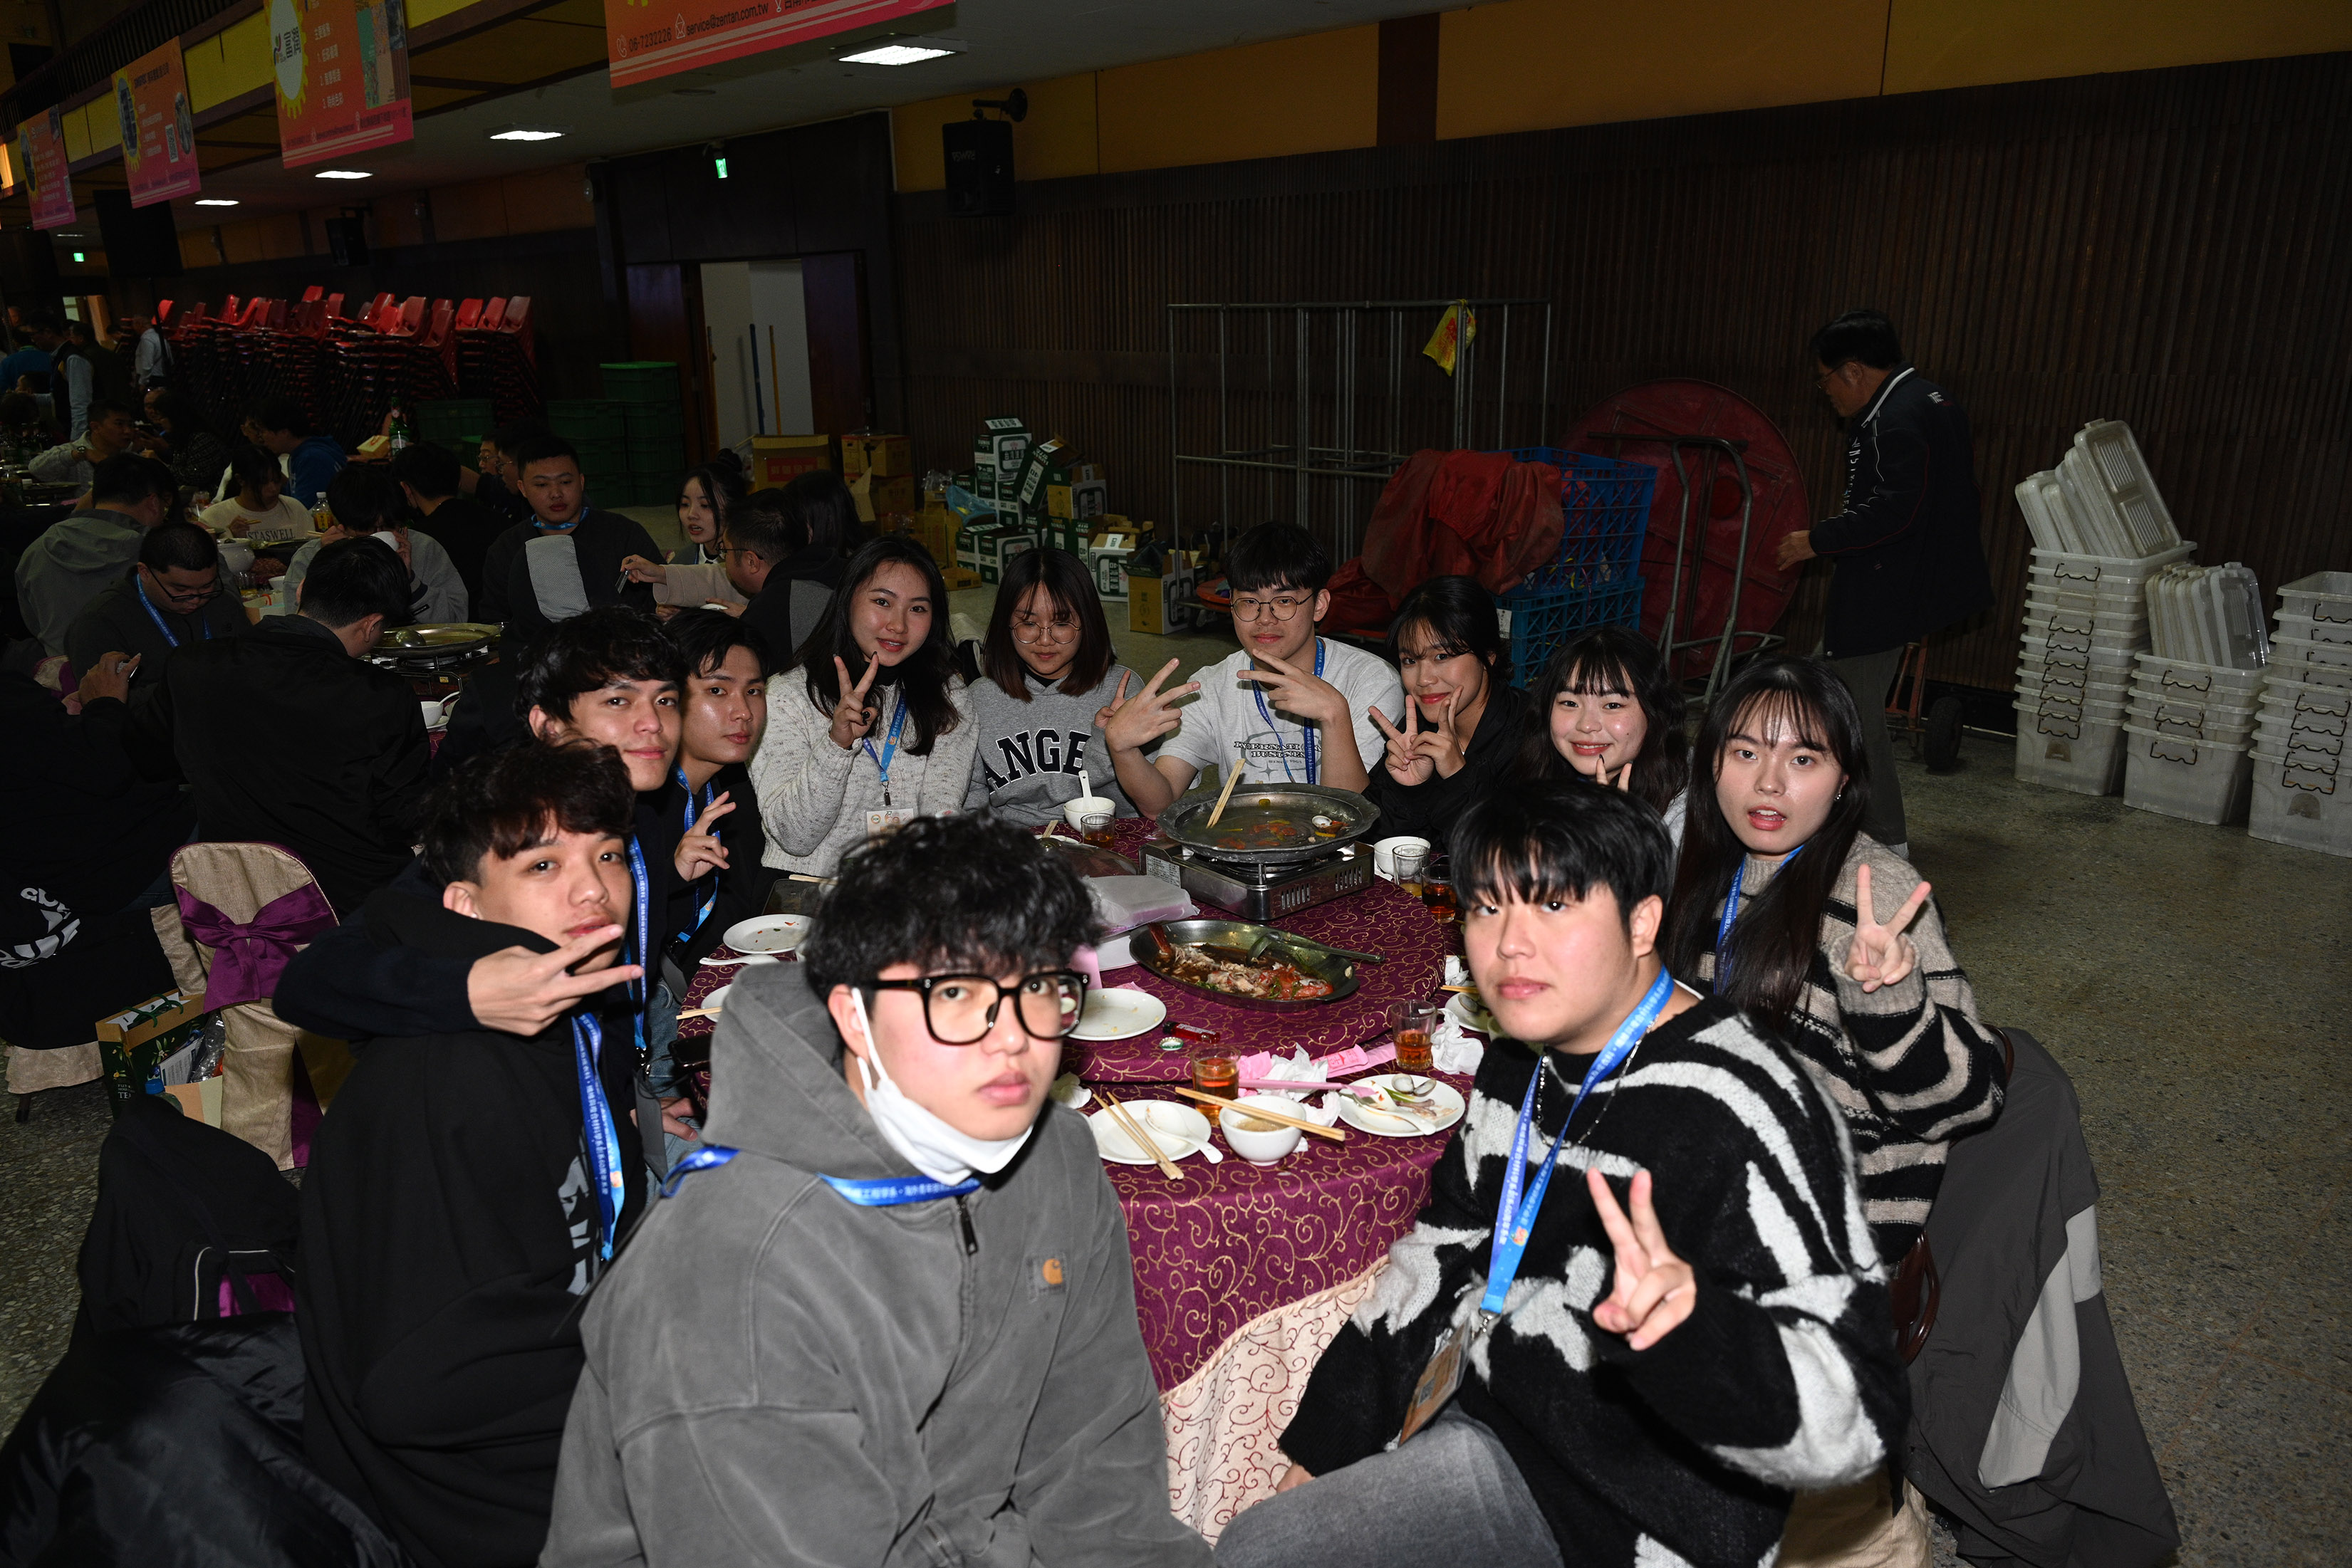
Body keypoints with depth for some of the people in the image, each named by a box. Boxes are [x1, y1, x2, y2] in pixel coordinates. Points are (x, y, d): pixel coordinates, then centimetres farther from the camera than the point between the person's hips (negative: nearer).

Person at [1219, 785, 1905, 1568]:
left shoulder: (1736, 1115, -27)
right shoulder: (1523, 1061, 1)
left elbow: (1854, 1421, -30)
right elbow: (1444, 1251, 12)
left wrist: (1686, 1327, -51)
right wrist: (1320, 1449, 11)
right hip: (1470, 1398, 8)